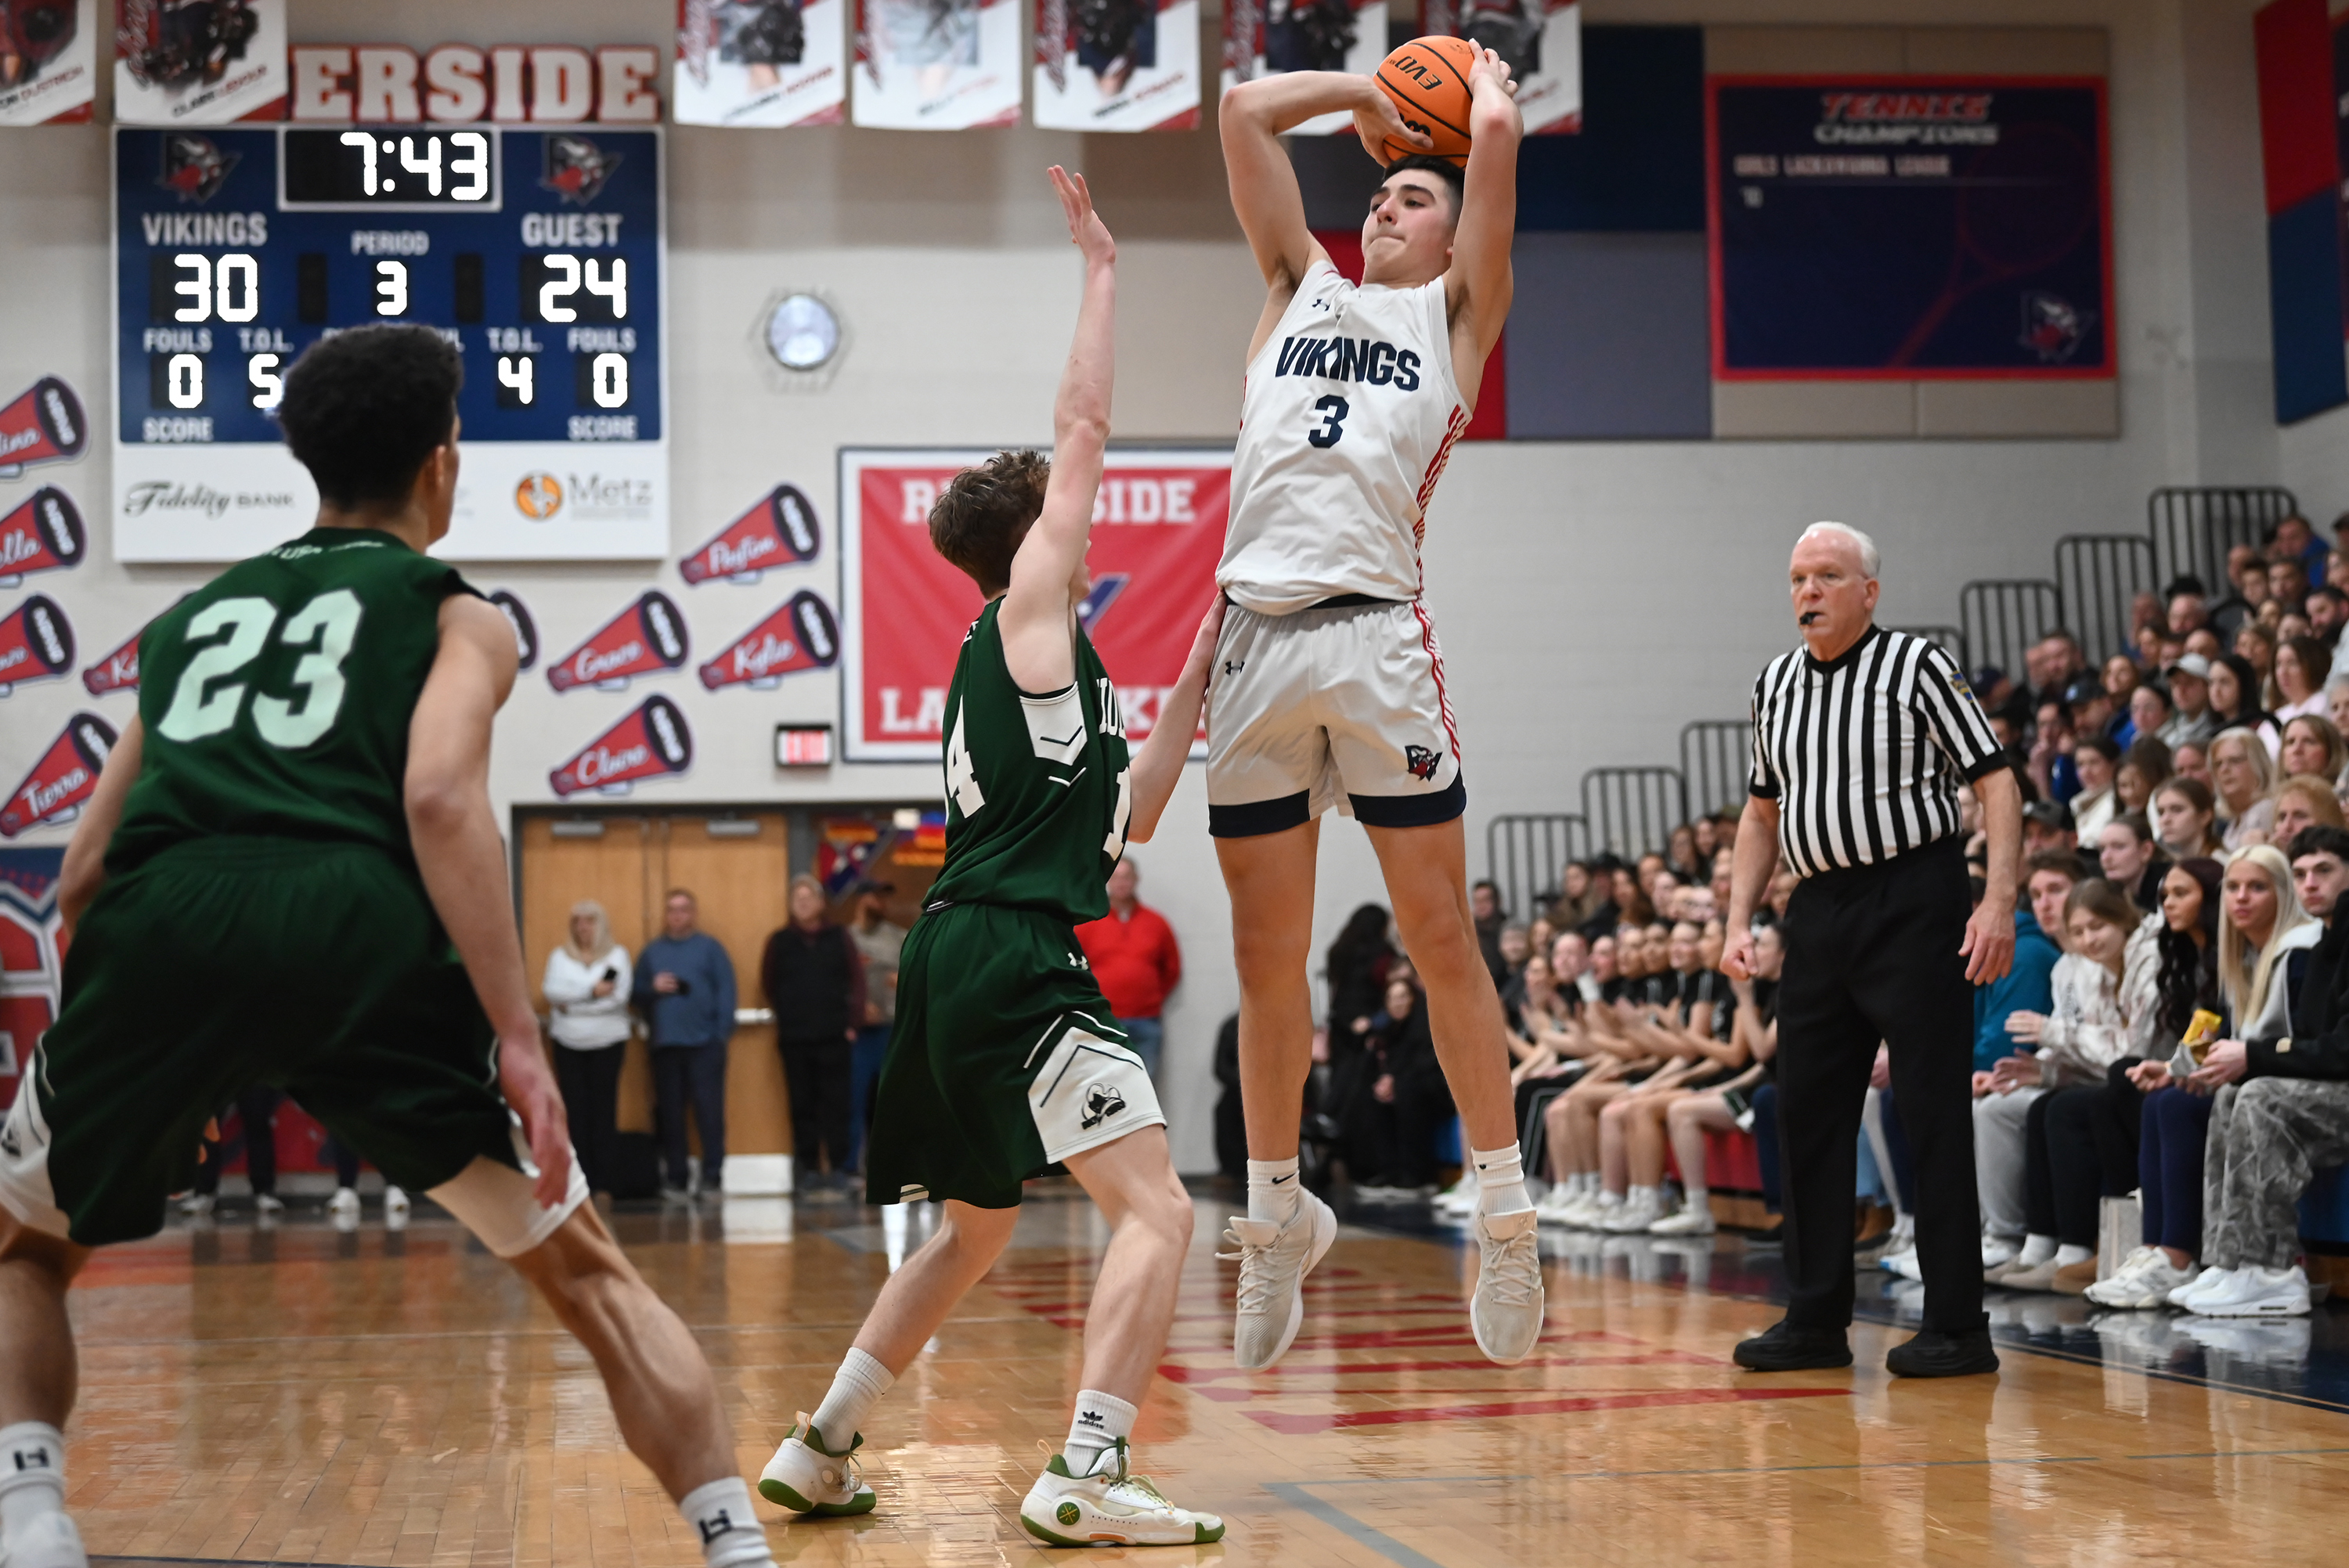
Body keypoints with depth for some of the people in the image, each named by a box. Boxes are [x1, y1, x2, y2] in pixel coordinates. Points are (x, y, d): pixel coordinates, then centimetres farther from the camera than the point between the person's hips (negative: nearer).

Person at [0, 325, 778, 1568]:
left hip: (164, 918, 3)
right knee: (586, 1273, 15)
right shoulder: (454, 613, 21)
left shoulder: (190, 614, 34)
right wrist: (518, 1039, -6)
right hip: (361, 922, -2)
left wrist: (106, 1049, 45)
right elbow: (439, 797, -1)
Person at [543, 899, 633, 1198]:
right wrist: (592, 991, -15)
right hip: (569, 1044, 1)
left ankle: (604, 1182, -1)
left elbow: (619, 996, -8)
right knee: (576, 1112, -3)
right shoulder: (559, 956, 10)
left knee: (604, 1111, -3)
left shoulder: (618, 955, 5)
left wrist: (571, 1002, -8)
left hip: (607, 1042, -1)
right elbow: (553, 991, -7)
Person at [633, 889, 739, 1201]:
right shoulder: (652, 951, 15)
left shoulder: (709, 948, 6)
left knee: (709, 1111, -6)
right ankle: (676, 1178, 10)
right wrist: (653, 989, -7)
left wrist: (723, 1031, -11)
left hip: (704, 1043, -3)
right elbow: (634, 996, 13)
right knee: (669, 1114, 4)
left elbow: (726, 990, -1)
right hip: (664, 1044, 3)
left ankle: (712, 1177, -2)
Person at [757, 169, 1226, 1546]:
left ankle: (820, 1451, 26)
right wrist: (1104, 271, 6)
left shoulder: (1036, 668, 23)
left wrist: (1196, 682, 27)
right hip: (1014, 965, -10)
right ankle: (1088, 1476, -22)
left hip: (961, 965, 10)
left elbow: (1125, 820, 28)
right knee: (1157, 1209, -13)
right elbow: (1086, 431, -3)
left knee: (975, 1230, 22)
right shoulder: (1028, 616, 0)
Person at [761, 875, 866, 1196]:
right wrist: (786, 1014, 8)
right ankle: (808, 1168, 8)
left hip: (834, 1036, -1)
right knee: (803, 1104, 3)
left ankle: (839, 1167, 3)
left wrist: (852, 1022, -4)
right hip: (794, 1038, 1)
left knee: (836, 1102, -1)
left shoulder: (839, 938, 4)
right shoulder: (780, 941, 5)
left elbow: (856, 980, 2)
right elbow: (768, 983, 12)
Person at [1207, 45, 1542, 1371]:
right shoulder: (1302, 288, 24)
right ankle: (1280, 1216, 19)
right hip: (1257, 634, 4)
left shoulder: (1456, 311, 15)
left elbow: (1500, 132, 6)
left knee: (1441, 936, -3)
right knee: (1266, 954, 7)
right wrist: (1371, 94, 32)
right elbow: (1245, 112, 23)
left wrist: (1484, 77, 25)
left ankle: (1507, 1213, 5)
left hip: (1376, 633, -3)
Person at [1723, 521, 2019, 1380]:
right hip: (1819, 912, 6)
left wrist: (1999, 901, -16)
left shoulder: (1917, 664, -3)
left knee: (1935, 1113, -5)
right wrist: (1739, 921, 12)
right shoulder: (1776, 684, 14)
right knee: (1806, 1110, 6)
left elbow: (1996, 782, -6)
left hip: (1912, 902, -6)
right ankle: (1817, 1319, 15)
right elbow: (1763, 814, 23)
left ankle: (1957, 1327, -1)